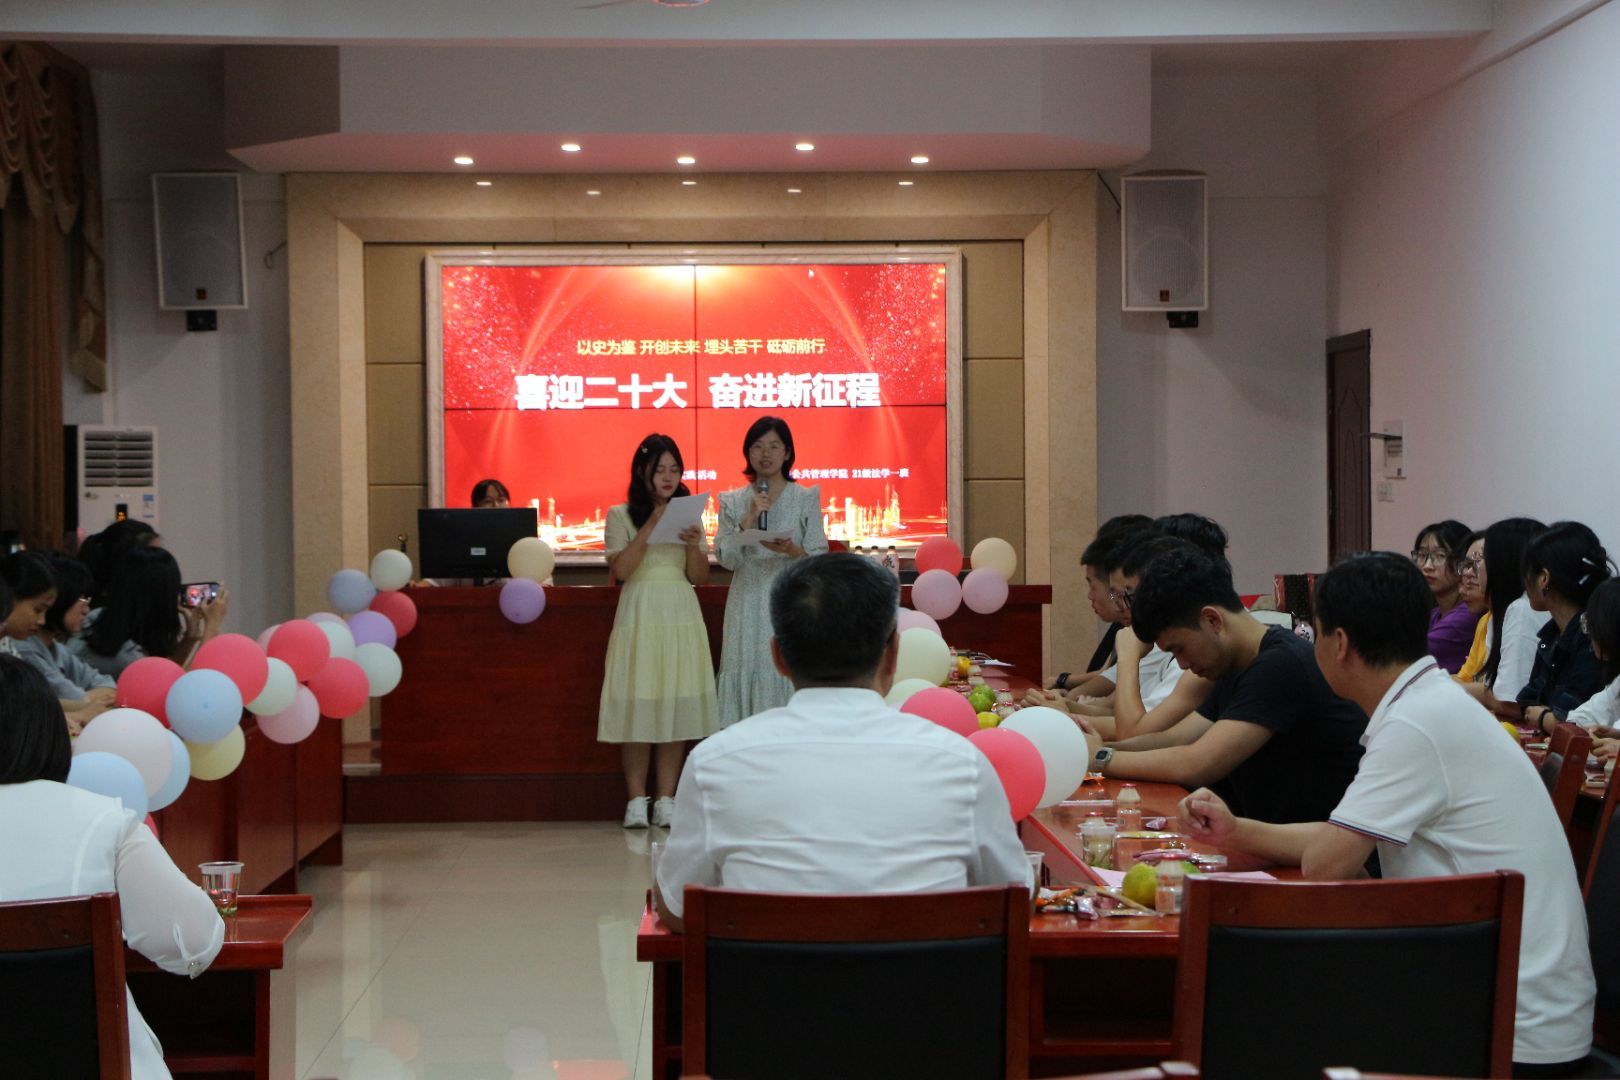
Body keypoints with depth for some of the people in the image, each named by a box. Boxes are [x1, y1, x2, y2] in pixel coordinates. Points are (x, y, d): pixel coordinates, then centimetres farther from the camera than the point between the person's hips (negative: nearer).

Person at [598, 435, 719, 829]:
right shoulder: (621, 515, 4)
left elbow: (700, 576, 8)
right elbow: (620, 569, -8)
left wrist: (694, 546, -11)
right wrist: (650, 527, -13)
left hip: (681, 614, 3)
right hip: (639, 613, -3)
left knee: (676, 706, 1)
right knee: (637, 706, -5)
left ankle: (665, 799, 6)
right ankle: (636, 800, 1)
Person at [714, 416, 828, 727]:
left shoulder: (806, 498, 5)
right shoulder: (733, 502, 10)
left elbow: (819, 559, 1)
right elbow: (726, 559, -1)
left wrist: (792, 550, -18)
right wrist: (749, 520, -11)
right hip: (748, 605, 1)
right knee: (747, 673, -3)